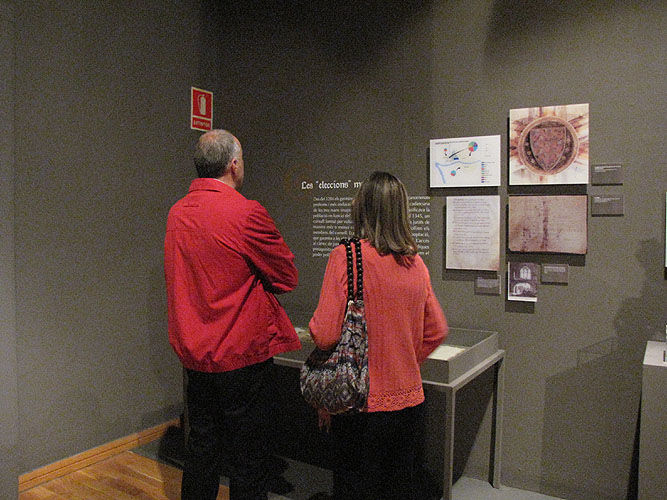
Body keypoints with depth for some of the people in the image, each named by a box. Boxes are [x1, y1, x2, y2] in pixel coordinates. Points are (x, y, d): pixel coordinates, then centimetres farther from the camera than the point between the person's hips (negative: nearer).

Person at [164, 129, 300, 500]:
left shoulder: (177, 213, 5)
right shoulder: (247, 213, -16)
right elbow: (288, 277, -8)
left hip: (194, 354, 7)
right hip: (242, 356, -7)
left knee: (202, 447, 20)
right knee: (250, 456, 7)